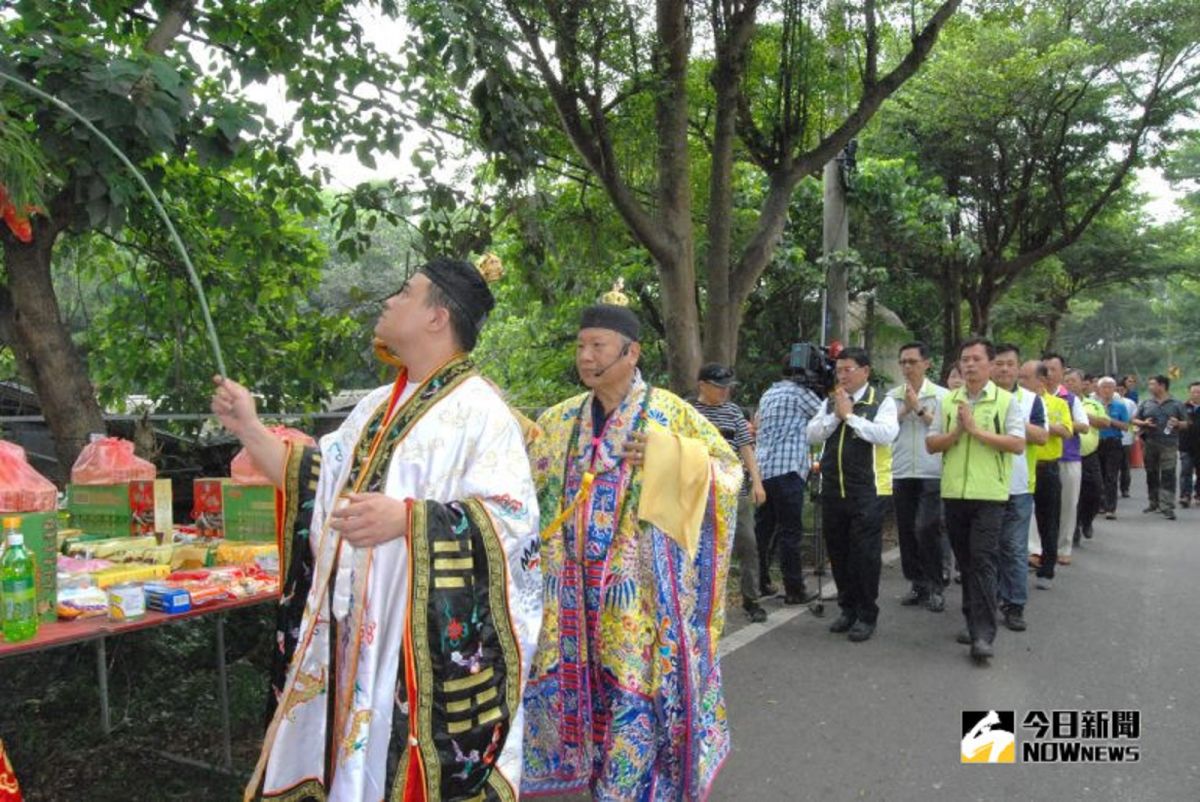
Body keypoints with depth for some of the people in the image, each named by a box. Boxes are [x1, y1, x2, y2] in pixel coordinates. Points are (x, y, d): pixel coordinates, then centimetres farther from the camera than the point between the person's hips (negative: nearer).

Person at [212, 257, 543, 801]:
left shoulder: (478, 410, -12)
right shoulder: (378, 407, 14)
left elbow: (513, 515, -21)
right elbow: (316, 482, 18)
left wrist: (405, 519, -31)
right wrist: (249, 429, 11)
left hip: (430, 643, -7)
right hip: (354, 634, 8)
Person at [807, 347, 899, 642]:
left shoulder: (882, 402, -4)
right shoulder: (830, 403, 11)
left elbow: (887, 434, -20)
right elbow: (812, 434, 3)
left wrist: (850, 415, -15)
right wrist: (835, 415, -9)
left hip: (867, 491, -5)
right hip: (832, 490, 5)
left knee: (865, 554, 0)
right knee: (838, 552, 13)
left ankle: (867, 615, 15)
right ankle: (848, 609, 29)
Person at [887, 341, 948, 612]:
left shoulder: (941, 395, 1)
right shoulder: (892, 396, 8)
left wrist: (919, 408, -11)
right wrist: (905, 410, -9)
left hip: (932, 475, -3)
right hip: (901, 474, 4)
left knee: (926, 530, -10)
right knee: (907, 533, 9)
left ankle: (935, 587, 6)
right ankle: (917, 584, 22)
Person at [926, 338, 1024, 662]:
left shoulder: (1005, 401, -1)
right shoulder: (948, 401, 10)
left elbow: (1018, 444, -11)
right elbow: (931, 443, 8)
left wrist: (977, 430, -16)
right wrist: (956, 432, -10)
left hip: (989, 494, -4)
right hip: (953, 492, 4)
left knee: (983, 561, -9)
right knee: (965, 561, 14)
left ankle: (984, 634, -8)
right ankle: (972, 620, 27)